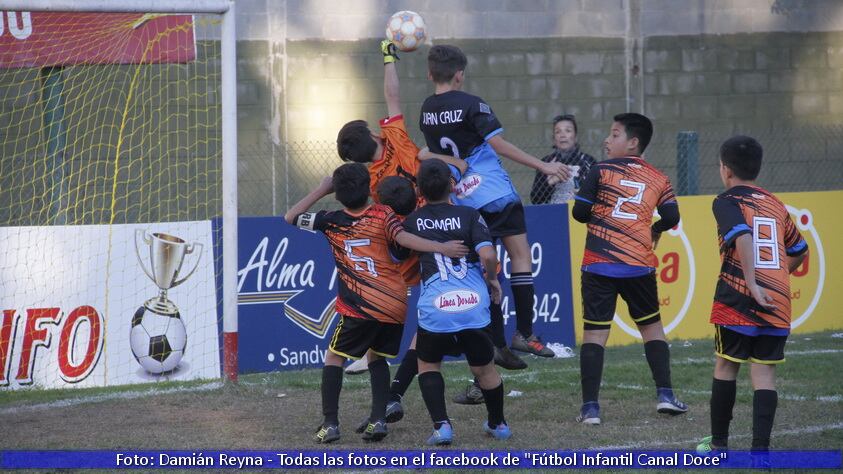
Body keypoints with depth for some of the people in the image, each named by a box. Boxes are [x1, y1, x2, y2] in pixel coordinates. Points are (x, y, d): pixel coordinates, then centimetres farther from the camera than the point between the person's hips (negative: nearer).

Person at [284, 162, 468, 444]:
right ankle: (378, 419, 6)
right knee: (377, 358, 21)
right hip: (396, 303, 2)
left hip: (361, 307, -2)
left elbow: (291, 217, 13)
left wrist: (321, 190, 16)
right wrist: (441, 248, -20)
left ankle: (330, 423, 1)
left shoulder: (332, 221, 1)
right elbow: (404, 239, -16)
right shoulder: (382, 215, 1)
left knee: (334, 357, 13)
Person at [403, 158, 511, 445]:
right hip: (474, 303, 0)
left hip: (435, 308, 0)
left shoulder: (412, 222, 9)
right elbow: (488, 255, -8)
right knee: (484, 368, 20)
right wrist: (492, 278, 11)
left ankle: (441, 426, 4)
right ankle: (498, 425, 38)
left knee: (428, 365, 21)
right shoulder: (468, 215, 4)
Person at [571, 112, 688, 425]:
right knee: (652, 327, 18)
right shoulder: (658, 179, 7)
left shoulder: (602, 171, -1)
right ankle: (665, 395, 13)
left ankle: (590, 407, -5)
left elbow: (579, 212, -3)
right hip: (639, 265, 2)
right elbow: (671, 217, -1)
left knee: (594, 333, -1)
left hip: (599, 266, -2)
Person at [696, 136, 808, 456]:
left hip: (737, 301, -4)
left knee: (725, 367, 12)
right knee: (764, 374, 3)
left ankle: (719, 443, 21)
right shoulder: (776, 205, 16)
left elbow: (743, 237, -22)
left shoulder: (727, 203, -3)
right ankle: (760, 447, -7)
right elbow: (800, 251, 24)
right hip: (778, 303, 4)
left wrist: (752, 284, -21)